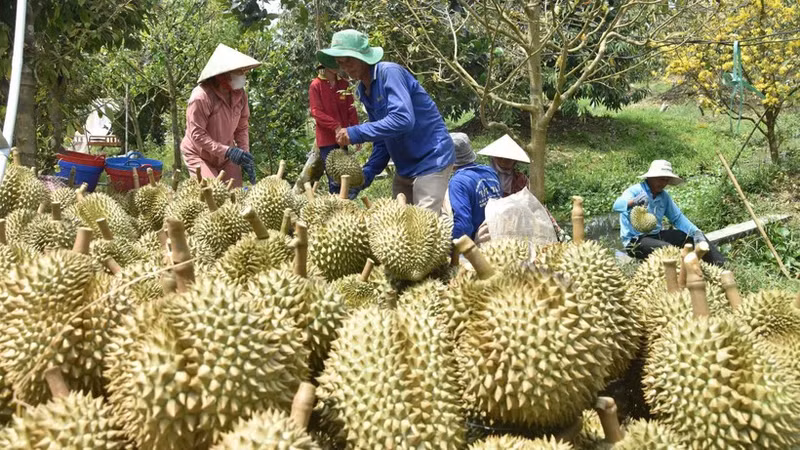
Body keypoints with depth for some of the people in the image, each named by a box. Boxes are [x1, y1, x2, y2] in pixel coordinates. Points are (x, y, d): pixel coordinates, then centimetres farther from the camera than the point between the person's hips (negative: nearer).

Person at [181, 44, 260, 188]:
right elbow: (197, 135, -25)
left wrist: (245, 155, -9)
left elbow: (242, 128, 4)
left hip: (226, 155, 6)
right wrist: (228, 151, -30)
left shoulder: (240, 95, -7)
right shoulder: (201, 96, -26)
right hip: (200, 155, -5)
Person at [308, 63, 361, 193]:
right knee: (335, 180, -8)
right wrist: (336, 126, -22)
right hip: (326, 138, -5)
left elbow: (351, 110, 9)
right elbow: (316, 112, -11)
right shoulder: (316, 85, -5)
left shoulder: (344, 84, 9)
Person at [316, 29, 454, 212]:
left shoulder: (389, 73, -16)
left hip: (431, 160, -9)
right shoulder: (363, 91, 10)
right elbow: (382, 139, 13)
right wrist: (366, 174, 0)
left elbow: (403, 119, -29)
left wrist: (356, 133, -26)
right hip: (405, 167, 9)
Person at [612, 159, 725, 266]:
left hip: (656, 235, 8)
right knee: (667, 248, -34)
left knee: (693, 236, 2)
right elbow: (617, 205, -34)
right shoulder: (635, 191, -15)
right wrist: (634, 201, -57)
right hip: (635, 241, -8)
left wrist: (696, 232, -7)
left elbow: (678, 217, 11)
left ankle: (721, 266, 1)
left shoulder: (664, 196, 7)